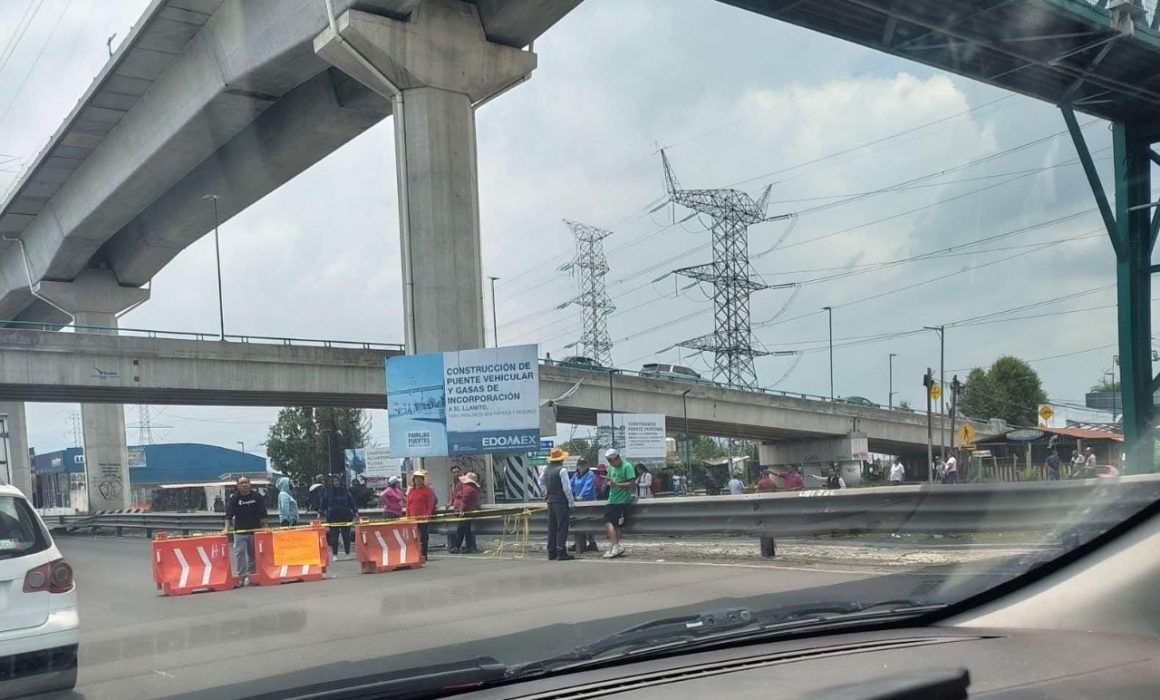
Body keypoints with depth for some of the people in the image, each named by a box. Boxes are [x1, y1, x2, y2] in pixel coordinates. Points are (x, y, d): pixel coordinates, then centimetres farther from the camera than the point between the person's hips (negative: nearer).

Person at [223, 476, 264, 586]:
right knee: (240, 553, -6)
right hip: (239, 531, -1)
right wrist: (227, 528, -21)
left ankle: (251, 574, 18)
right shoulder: (234, 498, -4)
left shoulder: (256, 496, 0)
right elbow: (229, 514, -11)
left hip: (255, 530, 1)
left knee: (253, 553, 7)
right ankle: (241, 576, -1)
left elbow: (263, 513, 4)